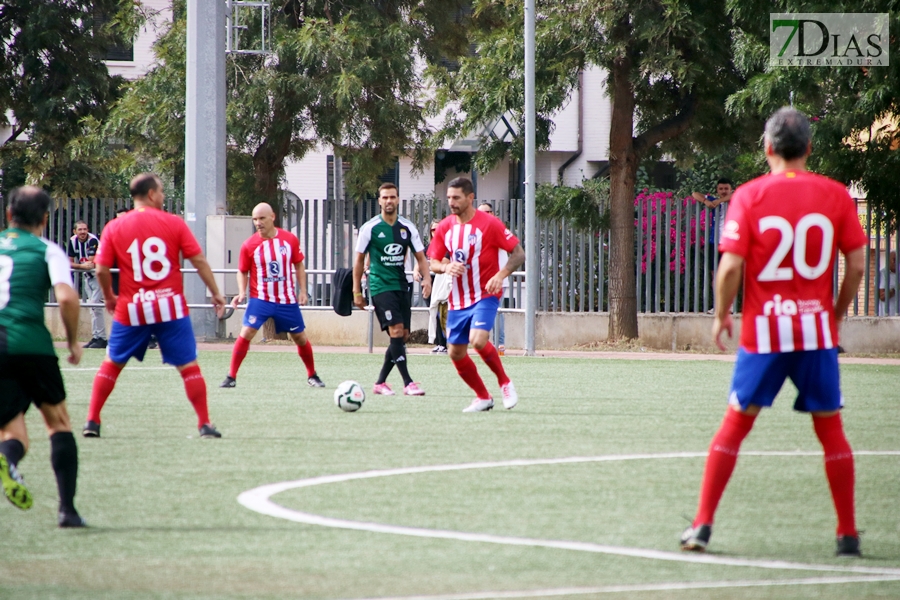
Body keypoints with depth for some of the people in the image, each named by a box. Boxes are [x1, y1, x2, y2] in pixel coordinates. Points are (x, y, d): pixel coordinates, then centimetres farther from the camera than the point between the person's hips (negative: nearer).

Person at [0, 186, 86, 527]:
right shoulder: (47, 251, 7)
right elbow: (67, 297, -9)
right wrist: (73, 342, 4)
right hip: (30, 342, -3)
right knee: (58, 421, 15)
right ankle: (67, 509, 4)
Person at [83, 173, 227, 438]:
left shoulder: (114, 228, 1)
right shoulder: (174, 223, -2)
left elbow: (101, 270, -2)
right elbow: (199, 262, -3)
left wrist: (109, 297, 16)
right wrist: (216, 294, 7)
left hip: (131, 310, 1)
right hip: (171, 308, -1)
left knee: (111, 364, 15)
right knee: (189, 366, 5)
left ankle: (92, 422, 11)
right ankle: (205, 424, 2)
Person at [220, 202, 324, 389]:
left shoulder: (290, 240, -3)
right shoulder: (249, 245, -8)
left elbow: (298, 265, 9)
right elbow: (243, 271, 3)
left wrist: (302, 291, 2)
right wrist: (242, 293, -13)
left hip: (287, 300, 2)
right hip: (260, 299, -2)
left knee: (300, 337, 10)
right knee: (246, 333, -17)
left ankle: (312, 375, 30)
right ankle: (231, 377, -8)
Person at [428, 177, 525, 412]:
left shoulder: (489, 224, -11)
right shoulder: (445, 227, 3)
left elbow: (518, 253, -8)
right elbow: (433, 262, 9)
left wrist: (500, 275, -24)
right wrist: (447, 267, -14)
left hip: (485, 295, -6)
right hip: (458, 300, 6)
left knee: (478, 340, -27)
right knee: (456, 354, 4)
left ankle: (505, 383, -4)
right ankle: (482, 397, 23)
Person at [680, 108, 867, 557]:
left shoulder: (750, 195, -5)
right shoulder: (835, 195, 0)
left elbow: (731, 267, -11)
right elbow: (857, 265, 0)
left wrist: (721, 315, 4)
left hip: (763, 332, -1)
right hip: (817, 328, 1)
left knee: (735, 423, 7)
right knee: (830, 429, 9)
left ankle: (702, 524, 5)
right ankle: (848, 534, 11)